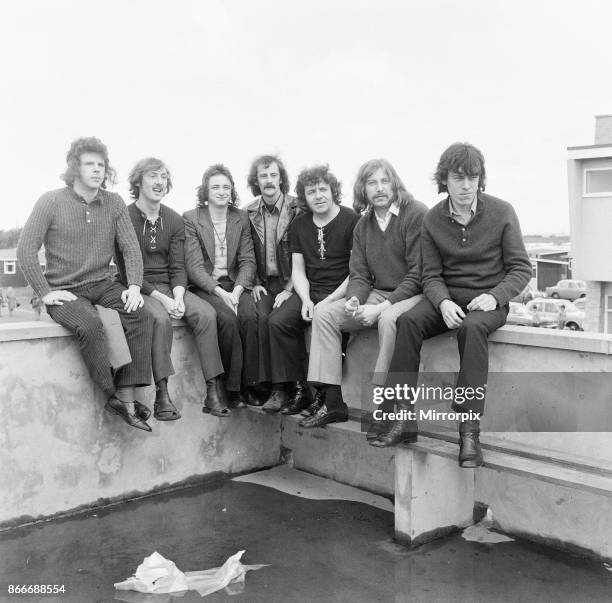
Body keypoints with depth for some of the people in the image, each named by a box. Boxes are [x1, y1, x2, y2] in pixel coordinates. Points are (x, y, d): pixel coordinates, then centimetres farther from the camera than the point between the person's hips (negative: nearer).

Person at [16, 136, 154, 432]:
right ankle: (114, 396, -18)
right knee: (89, 325, -33)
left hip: (101, 284, 4)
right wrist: (45, 292, -13)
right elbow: (25, 250, -6)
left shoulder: (114, 203, 6)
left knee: (140, 316, -24)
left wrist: (134, 286, -10)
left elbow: (131, 249, 5)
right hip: (64, 290, -3)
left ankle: (127, 395, -22)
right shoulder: (51, 202, -4)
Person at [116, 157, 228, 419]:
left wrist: (178, 297, -14)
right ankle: (162, 395, -28)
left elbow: (178, 267, 6)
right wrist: (160, 298, -18)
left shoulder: (175, 220, 10)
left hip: (170, 286, 4)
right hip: (139, 288, -4)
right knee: (160, 318, -35)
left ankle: (213, 391, -21)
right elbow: (126, 271, -9)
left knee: (207, 313, -21)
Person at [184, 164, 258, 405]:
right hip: (204, 286, -3)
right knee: (227, 317, -30)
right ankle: (233, 388, -20)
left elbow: (247, 260, 4)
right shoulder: (190, 219, 1)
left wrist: (237, 290, -13)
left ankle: (251, 384, -19)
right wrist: (219, 291, -20)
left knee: (249, 316, -27)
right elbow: (194, 266, -7)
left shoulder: (241, 218, 12)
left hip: (235, 284, 3)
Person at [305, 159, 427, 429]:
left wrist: (382, 307, -21)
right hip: (376, 294, 7)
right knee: (324, 314, -7)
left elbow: (418, 274, -16)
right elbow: (359, 275, 12)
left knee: (389, 319, -37)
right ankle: (331, 401, -7)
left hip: (413, 295, -7)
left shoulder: (416, 214, -10)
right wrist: (354, 300, -12)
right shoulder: (363, 225, 12)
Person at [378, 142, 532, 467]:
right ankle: (405, 420, -24)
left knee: (472, 327, -36)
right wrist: (443, 302, -20)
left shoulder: (501, 212, -4)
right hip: (447, 298, 3)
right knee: (408, 321, -27)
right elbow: (431, 275, 2)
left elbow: (521, 268, -2)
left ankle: (470, 431, -34)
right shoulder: (432, 219, 3)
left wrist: (495, 296, -20)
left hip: (489, 300, -3)